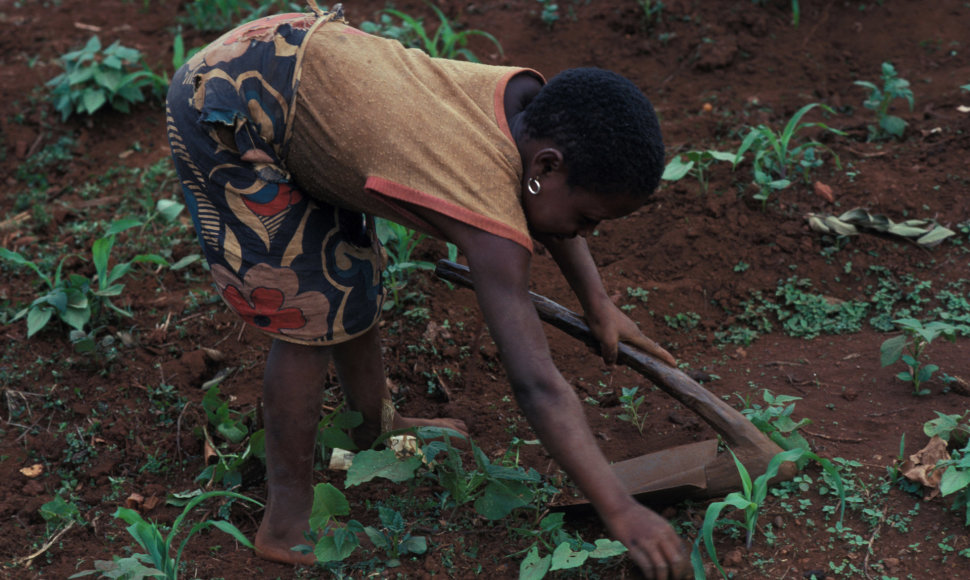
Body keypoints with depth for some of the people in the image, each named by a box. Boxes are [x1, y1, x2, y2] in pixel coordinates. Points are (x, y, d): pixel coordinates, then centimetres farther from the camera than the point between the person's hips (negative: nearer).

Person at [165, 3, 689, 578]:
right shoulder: (493, 225, -29)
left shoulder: (527, 98, -6)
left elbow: (538, 204, 15)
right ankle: (287, 525, 9)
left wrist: (599, 303, 14)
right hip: (228, 112, -9)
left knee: (354, 278, 20)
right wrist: (621, 512, -31)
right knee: (312, 312, -5)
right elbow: (538, 385, -32)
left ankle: (377, 425, 41)